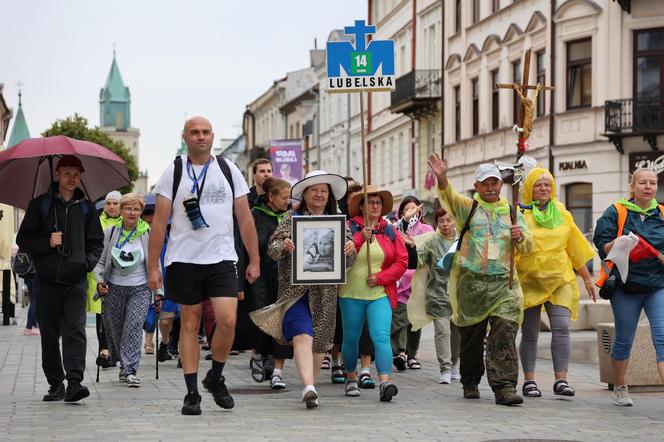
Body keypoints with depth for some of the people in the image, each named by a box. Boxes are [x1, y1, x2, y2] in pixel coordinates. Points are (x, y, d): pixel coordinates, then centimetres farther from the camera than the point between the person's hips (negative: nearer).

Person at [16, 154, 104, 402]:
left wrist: (89, 260, 0)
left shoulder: (86, 208, 15)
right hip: (47, 280, 0)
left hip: (76, 281, 0)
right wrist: (47, 243, -10)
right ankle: (55, 384, 12)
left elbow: (96, 241, 20)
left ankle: (74, 382, -21)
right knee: (49, 335, 4)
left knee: (75, 331, -13)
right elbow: (24, 240, 7)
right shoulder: (40, 205, 9)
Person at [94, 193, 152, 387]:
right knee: (115, 329, 6)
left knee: (134, 325, -17)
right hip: (114, 288, 2)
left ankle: (130, 370, -19)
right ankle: (124, 366, 25)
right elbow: (101, 261, 8)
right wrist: (100, 281, -8)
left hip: (140, 289, -2)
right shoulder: (110, 232, 1)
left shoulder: (148, 234, -1)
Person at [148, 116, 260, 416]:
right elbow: (159, 222, 2)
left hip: (222, 258, 1)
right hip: (184, 259, -1)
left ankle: (216, 377, 11)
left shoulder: (229, 171, 9)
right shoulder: (173, 172, 4)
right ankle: (192, 393, 10)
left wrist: (254, 260, 8)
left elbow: (245, 219, 11)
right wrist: (153, 266, -3)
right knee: (190, 324, 3)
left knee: (228, 320, -12)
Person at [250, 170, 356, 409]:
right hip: (295, 288, -3)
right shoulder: (292, 217, 6)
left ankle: (310, 386, 23)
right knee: (302, 335, -20)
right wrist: (283, 247, -21)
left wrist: (350, 250, -11)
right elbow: (272, 247, 1)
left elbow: (347, 262, 12)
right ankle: (309, 387, -31)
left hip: (325, 291, 3)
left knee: (319, 340, 6)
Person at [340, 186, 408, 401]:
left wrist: (380, 277, -8)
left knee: (381, 336, -15)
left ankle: (385, 383, -24)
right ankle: (351, 379, 29)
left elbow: (402, 262, 5)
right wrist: (360, 238, -22)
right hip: (351, 293, 0)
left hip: (380, 294, 0)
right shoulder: (349, 227, 2)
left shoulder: (390, 231, 8)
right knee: (351, 338, 10)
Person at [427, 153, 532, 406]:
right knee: (471, 336, 7)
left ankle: (505, 387, -17)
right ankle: (470, 383, 24)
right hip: (470, 281, -1)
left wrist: (520, 237, -9)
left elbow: (526, 248, 15)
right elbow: (449, 197, -13)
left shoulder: (512, 212, 15)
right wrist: (441, 178, -34)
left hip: (504, 282, 1)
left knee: (505, 334, -13)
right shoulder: (468, 207, 8)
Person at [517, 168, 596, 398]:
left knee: (562, 328, -11)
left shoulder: (561, 213, 12)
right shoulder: (520, 214, 0)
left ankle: (561, 379, -9)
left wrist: (586, 278, 19)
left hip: (560, 280, 2)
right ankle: (529, 381, 10)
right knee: (529, 333, 1)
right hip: (529, 280, -2)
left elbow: (575, 247, 18)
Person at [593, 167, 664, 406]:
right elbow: (602, 246, -1)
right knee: (624, 340, 9)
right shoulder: (616, 212, 2)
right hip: (626, 285, -1)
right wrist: (619, 244, -20)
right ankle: (620, 389, 28)